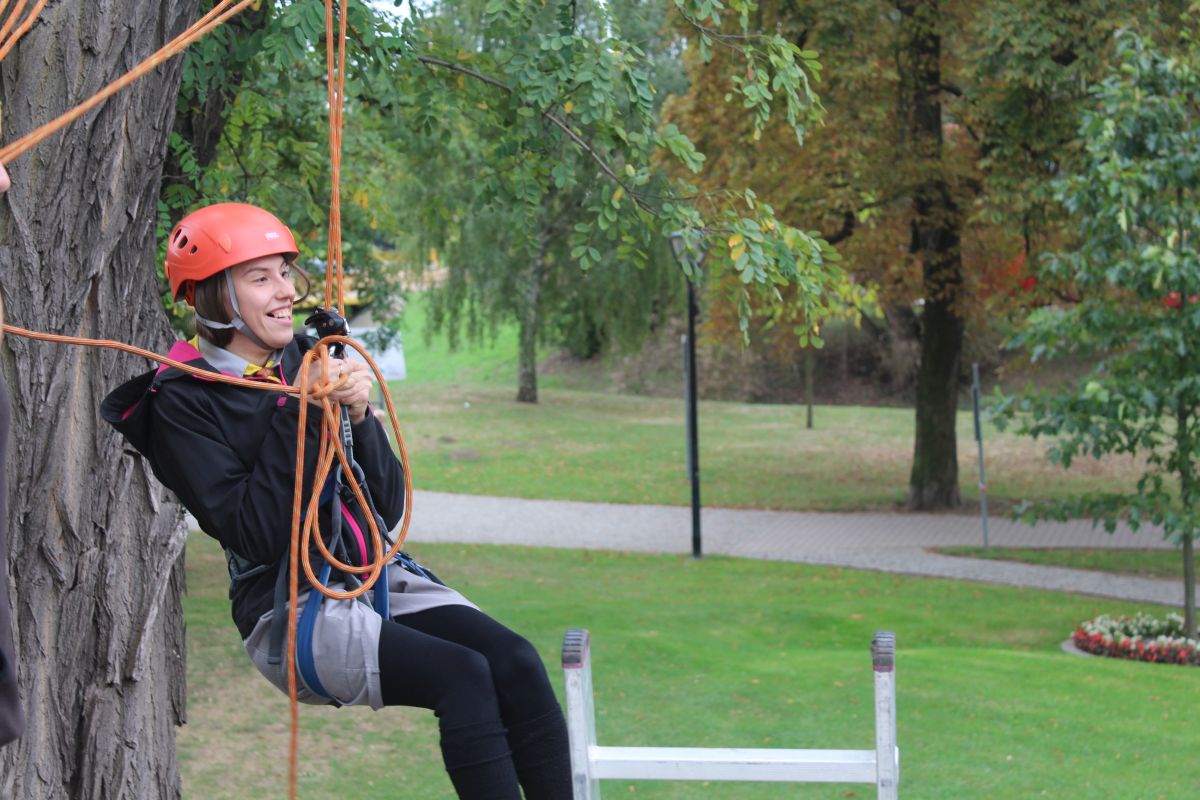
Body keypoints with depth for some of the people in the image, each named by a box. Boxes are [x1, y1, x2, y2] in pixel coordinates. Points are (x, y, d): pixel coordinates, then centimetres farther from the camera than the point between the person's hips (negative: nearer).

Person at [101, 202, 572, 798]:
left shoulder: (310, 361, 11)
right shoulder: (184, 401, -5)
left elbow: (388, 508, 9)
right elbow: (253, 535, -17)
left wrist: (358, 418, -7)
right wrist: (298, 418, -17)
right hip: (292, 611, -6)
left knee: (515, 661, -19)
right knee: (464, 675, -28)